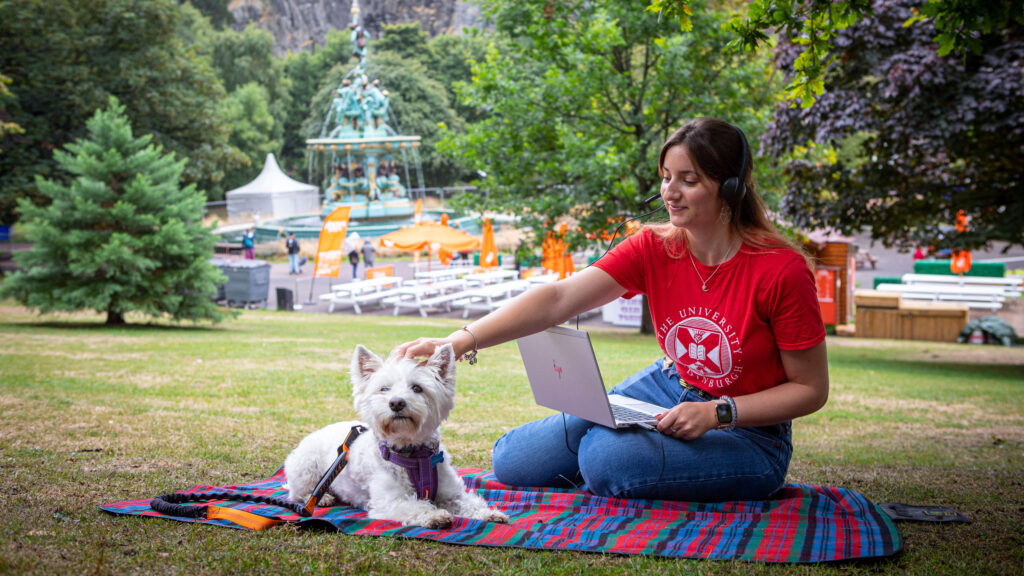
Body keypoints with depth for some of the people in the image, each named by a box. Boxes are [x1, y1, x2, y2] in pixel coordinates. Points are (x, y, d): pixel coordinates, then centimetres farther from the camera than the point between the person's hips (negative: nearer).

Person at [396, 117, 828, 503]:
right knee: (515, 461, 0)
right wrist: (460, 341, -32)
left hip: (747, 429, -5)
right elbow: (557, 300, -20)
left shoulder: (782, 271, -22)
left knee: (606, 457, -31)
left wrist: (715, 413, -24)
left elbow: (810, 389, -13)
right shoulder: (652, 249, -9)